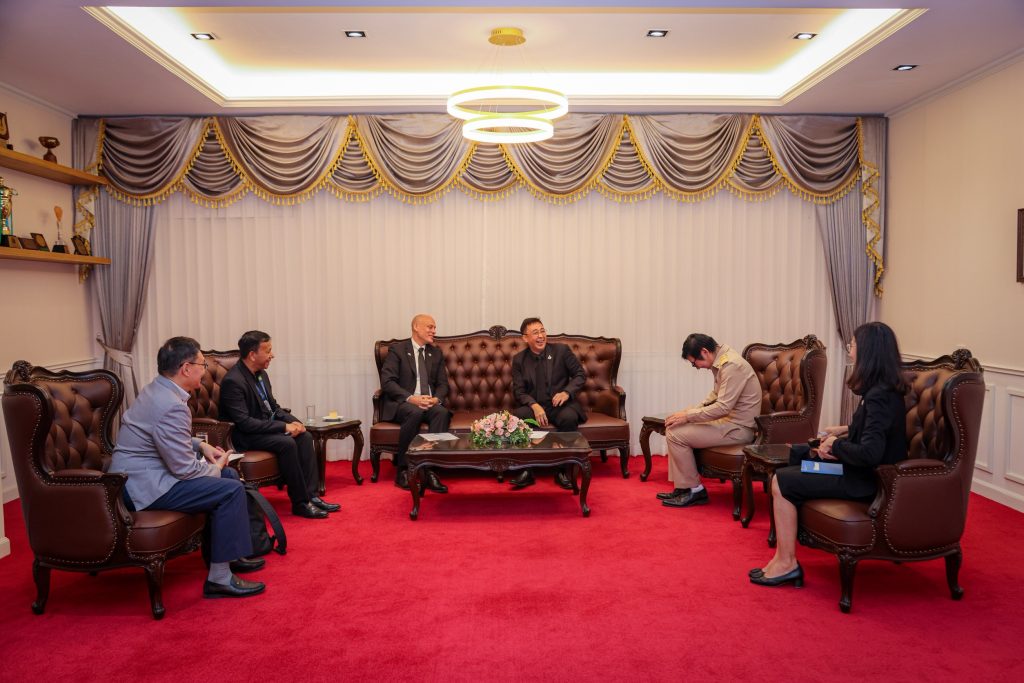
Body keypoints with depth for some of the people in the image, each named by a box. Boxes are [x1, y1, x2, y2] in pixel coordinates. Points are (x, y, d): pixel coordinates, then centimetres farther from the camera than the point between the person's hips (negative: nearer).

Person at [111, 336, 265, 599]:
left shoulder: (157, 390, 8)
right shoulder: (171, 406, -25)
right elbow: (186, 470, -22)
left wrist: (201, 445, 10)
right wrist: (215, 468, -3)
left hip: (142, 472, 11)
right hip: (142, 487, -11)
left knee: (230, 475, 14)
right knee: (231, 490, -17)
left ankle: (227, 553, 25)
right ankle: (219, 578, -9)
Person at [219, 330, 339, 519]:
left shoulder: (261, 373, 5)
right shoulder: (233, 381, -22)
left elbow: (273, 406, 15)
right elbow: (244, 422, -26)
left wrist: (294, 421, -5)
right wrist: (284, 426, -24)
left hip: (267, 425, 9)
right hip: (245, 435, -8)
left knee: (305, 436, -12)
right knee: (287, 443, -29)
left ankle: (311, 495, -11)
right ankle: (300, 503, -17)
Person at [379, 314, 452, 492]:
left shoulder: (436, 353, 17)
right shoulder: (397, 349, 1)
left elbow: (443, 384, 12)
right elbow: (387, 381, -9)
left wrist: (436, 399, -12)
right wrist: (411, 398, -23)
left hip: (430, 402, 4)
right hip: (402, 403, -4)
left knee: (442, 412, -30)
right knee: (415, 412, -37)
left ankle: (429, 471, -31)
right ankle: (403, 470, -23)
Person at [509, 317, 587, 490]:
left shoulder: (561, 350, 2)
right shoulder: (519, 359, 5)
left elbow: (580, 375, 5)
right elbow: (518, 391, 2)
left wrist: (566, 392, -15)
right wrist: (534, 405, -19)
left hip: (560, 404, -1)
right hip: (534, 406, 1)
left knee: (569, 417, -35)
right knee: (516, 417, -31)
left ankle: (562, 471, -16)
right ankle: (526, 471, -17)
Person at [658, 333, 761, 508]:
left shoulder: (731, 365, -21)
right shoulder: (721, 361, 8)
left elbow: (723, 407, -27)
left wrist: (688, 416, -19)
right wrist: (691, 410, 7)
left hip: (738, 428, -10)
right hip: (728, 419, 10)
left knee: (676, 435, -14)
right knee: (673, 428, 6)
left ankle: (695, 491, 0)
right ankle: (682, 487, 8)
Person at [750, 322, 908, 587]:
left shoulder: (879, 396, -25)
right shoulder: (886, 389, 5)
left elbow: (869, 453, -32)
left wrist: (836, 445, -16)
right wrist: (846, 431, 8)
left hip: (867, 480, -10)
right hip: (867, 471, 10)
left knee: (782, 482, -10)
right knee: (797, 453, 16)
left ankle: (786, 563, 1)